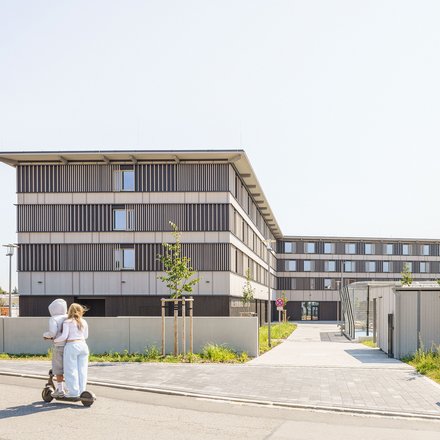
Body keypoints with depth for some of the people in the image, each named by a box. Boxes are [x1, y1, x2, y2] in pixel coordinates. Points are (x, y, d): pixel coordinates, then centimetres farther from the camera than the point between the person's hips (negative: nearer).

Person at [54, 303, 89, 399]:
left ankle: (74, 392, 0)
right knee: (82, 370, 7)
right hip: (83, 346, 5)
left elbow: (64, 336, -12)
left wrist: (55, 340, 5)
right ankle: (81, 391, 9)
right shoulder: (84, 322, 10)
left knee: (71, 370, 0)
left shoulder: (68, 322, -6)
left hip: (72, 347, -5)